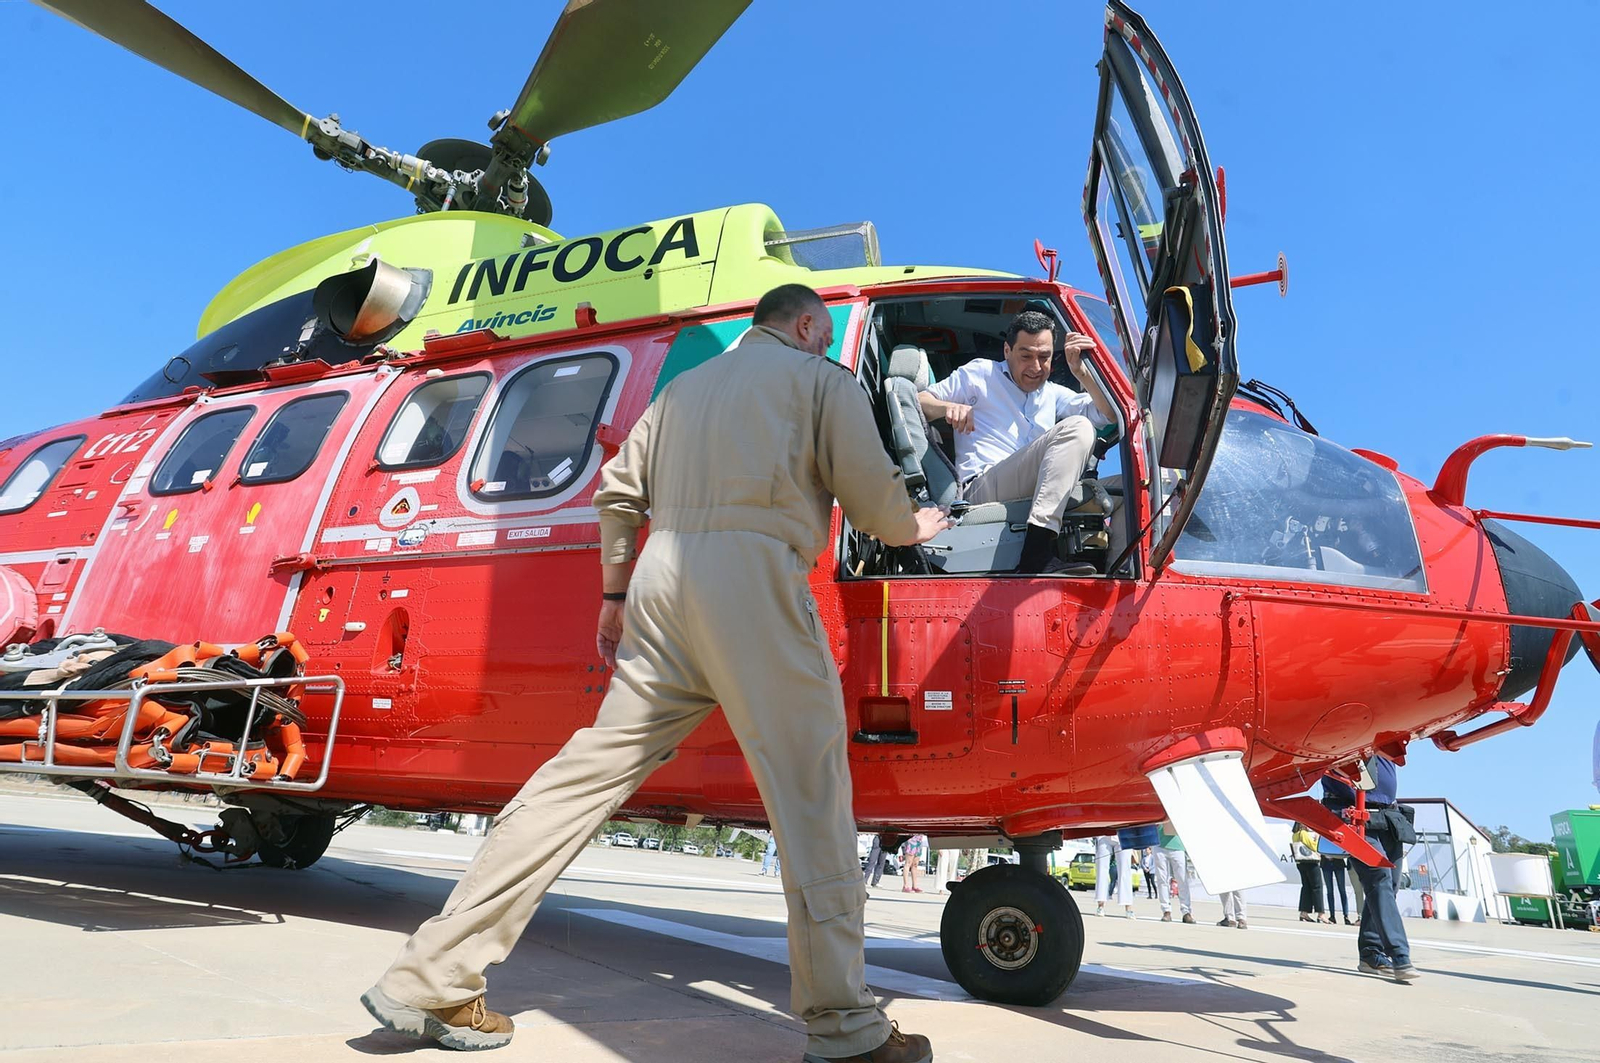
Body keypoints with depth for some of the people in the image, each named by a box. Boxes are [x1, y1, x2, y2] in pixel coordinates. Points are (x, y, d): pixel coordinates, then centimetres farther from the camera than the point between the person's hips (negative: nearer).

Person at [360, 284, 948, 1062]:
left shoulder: (686, 386, 29)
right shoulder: (822, 378, 13)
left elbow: (617, 493, 21)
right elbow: (870, 495, 5)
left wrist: (614, 598, 26)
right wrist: (913, 528, 26)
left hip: (663, 577, 6)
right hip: (751, 573, -6)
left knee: (589, 772, 6)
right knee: (810, 791, -2)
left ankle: (431, 980, 10)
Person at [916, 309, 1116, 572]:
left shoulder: (1053, 394, 30)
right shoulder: (981, 373, 17)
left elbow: (1111, 414, 20)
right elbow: (918, 402, 12)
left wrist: (1081, 371, 7)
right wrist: (948, 407, -12)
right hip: (981, 489, -6)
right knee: (1076, 427, -26)